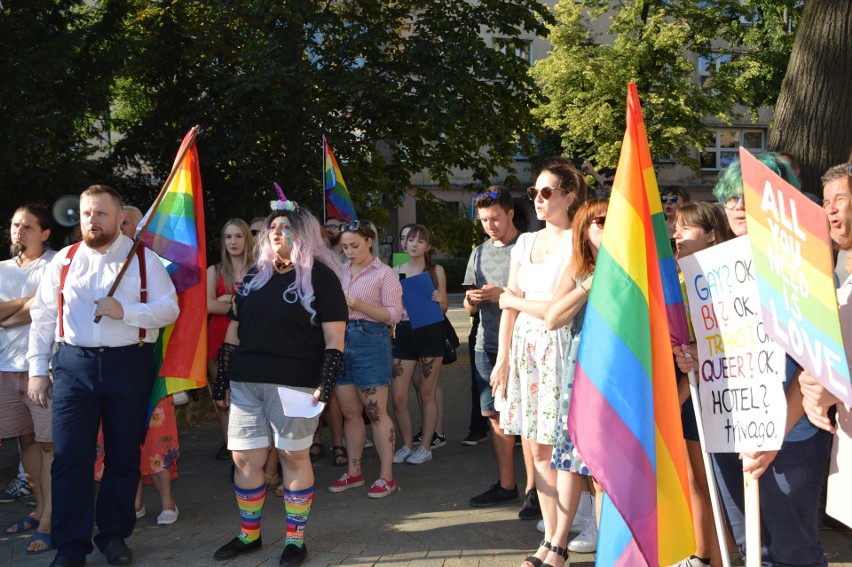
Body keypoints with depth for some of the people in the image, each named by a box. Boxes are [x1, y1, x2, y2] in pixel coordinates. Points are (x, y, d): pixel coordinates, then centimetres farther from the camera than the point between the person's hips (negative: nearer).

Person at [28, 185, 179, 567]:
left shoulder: (144, 260, 2)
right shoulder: (64, 261, 8)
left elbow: (169, 308, -4)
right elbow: (43, 317, 9)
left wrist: (124, 310, -18)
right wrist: (37, 369, 4)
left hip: (129, 364, -1)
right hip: (75, 364, 1)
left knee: (124, 455, 8)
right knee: (69, 457, -2)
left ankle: (114, 535, 25)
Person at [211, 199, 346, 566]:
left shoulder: (320, 276, -1)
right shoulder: (255, 275, 16)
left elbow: (334, 338, -6)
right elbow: (233, 330, 18)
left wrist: (324, 384, -14)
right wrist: (222, 380, 13)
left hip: (294, 384, -5)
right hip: (246, 383, 5)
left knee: (293, 456, 2)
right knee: (245, 458, 7)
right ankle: (249, 535, 25)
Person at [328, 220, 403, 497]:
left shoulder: (384, 274, -3)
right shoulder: (341, 272, 14)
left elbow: (393, 315, -9)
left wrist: (359, 305, -19)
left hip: (371, 341, -6)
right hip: (341, 340, 6)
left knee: (376, 412, -4)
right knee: (350, 412, 10)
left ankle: (386, 476, 4)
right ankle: (354, 472, 21)